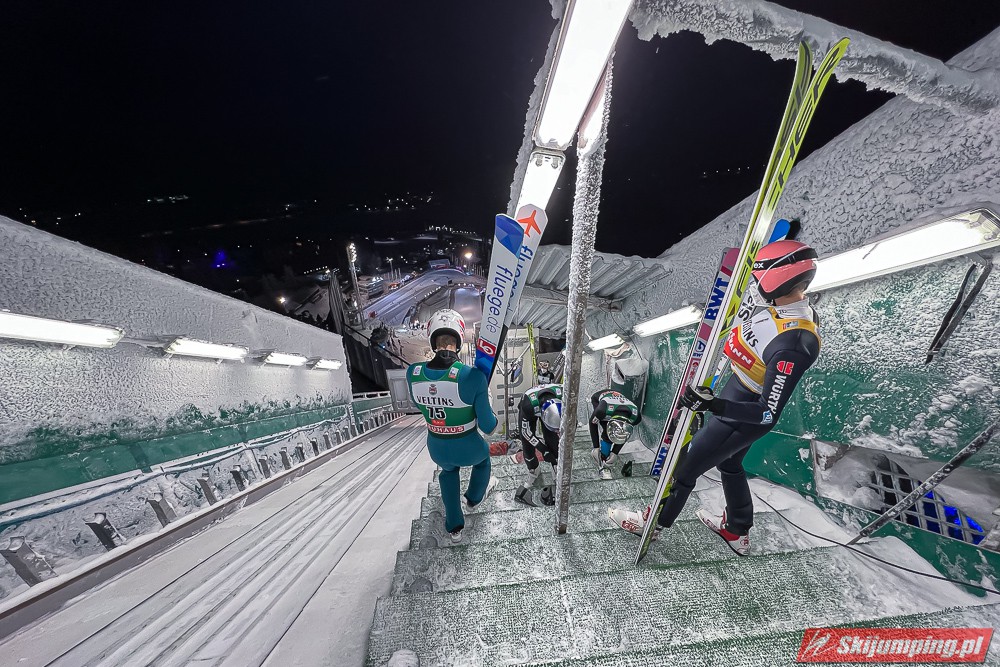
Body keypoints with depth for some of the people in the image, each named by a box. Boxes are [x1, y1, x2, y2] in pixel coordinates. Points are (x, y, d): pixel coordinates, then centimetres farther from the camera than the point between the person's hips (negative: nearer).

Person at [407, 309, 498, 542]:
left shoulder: (412, 373, -19)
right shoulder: (473, 377, -31)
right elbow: (488, 426, -19)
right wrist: (493, 420, 3)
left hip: (437, 448, 3)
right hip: (468, 448, -2)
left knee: (448, 470, 38)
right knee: (483, 455, 36)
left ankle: (454, 527, 50)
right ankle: (474, 498, 64)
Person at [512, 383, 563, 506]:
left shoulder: (562, 396, -37)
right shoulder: (528, 405, -44)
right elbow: (526, 431, -24)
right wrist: (543, 450, -23)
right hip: (529, 411, -2)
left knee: (553, 442, -6)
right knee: (527, 446, -3)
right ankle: (534, 473, 23)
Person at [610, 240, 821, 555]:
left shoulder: (792, 346, -36)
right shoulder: (800, 307, -8)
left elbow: (768, 413, -32)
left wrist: (711, 405, -41)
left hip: (741, 419, -9)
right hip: (735, 396, 9)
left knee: (685, 468, 9)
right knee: (730, 465, 29)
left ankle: (654, 522, 34)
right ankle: (737, 532, 53)